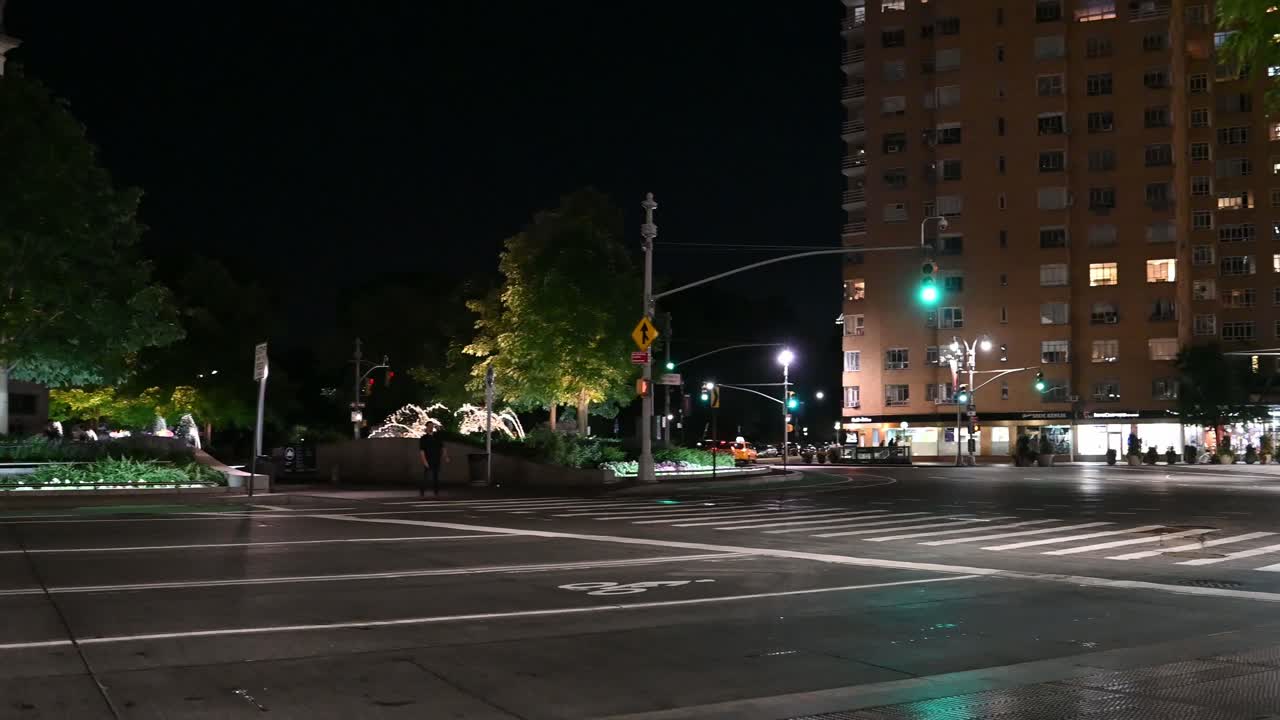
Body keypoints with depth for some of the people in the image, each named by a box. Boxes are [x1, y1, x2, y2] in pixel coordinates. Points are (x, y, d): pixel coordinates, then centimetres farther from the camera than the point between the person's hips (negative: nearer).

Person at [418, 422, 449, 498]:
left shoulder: (438, 437, 10)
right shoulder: (423, 438, -1)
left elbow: (443, 448, 13)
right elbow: (421, 451, -7)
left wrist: (445, 456, 2)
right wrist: (424, 461, -16)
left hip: (437, 461, 4)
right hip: (428, 461, -4)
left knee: (436, 477, 7)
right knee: (425, 477, -4)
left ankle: (436, 492, 13)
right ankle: (422, 492, 0)